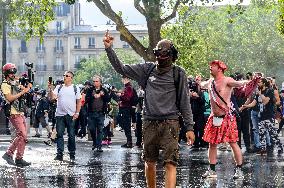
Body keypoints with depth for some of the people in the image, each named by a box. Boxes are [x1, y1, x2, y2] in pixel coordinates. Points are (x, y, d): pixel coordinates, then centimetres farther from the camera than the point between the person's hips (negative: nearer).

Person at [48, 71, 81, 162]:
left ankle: (72, 155, 9)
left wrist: (77, 113, -4)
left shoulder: (75, 88, 5)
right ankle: (59, 154, -1)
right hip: (60, 114, 1)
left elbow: (79, 102, 5)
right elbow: (52, 97, -2)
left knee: (71, 135, 2)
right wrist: (50, 89, -17)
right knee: (59, 134, -2)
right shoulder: (59, 87, 9)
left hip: (71, 115, -1)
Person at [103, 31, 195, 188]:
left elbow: (184, 102, 2)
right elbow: (121, 69, 9)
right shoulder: (147, 69, 9)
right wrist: (109, 49, 0)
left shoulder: (178, 74, 2)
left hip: (169, 123, -3)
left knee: (170, 163, -13)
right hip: (149, 123, 3)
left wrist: (189, 127, -1)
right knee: (150, 163, 12)